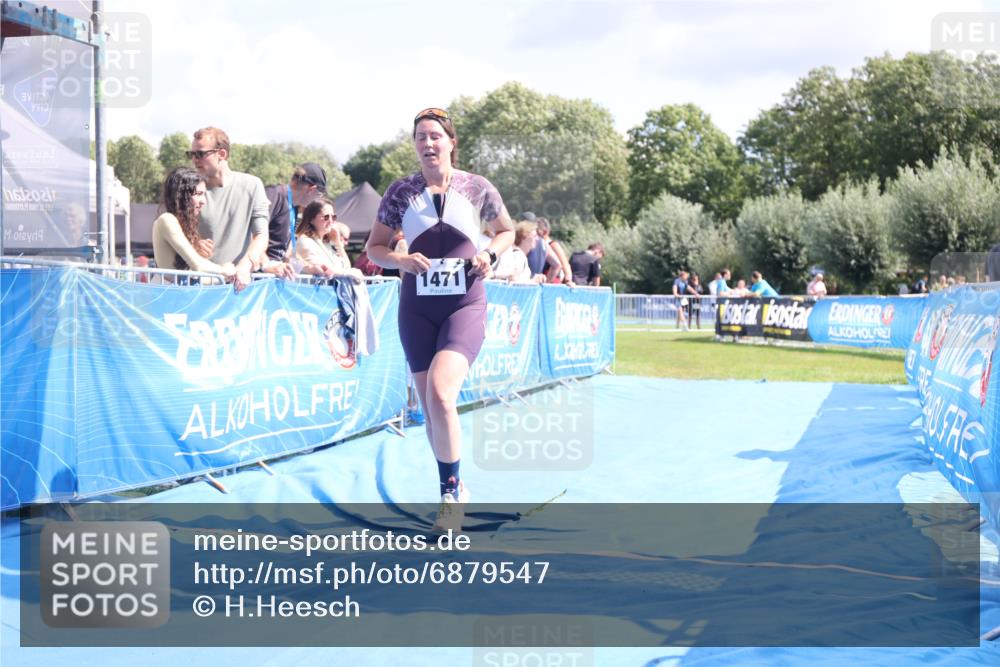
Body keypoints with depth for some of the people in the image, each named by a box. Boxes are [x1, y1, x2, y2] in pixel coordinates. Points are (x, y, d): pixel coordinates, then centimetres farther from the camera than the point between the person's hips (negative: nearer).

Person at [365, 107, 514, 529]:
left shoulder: (477, 188, -1)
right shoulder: (401, 192, 1)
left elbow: (507, 230, 15)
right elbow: (374, 247, 7)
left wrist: (491, 252, -6)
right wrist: (400, 260, -14)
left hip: (465, 305, -3)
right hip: (417, 308, 3)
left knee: (441, 393, -23)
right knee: (429, 406, 7)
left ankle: (451, 489, -8)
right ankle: (452, 489, 27)